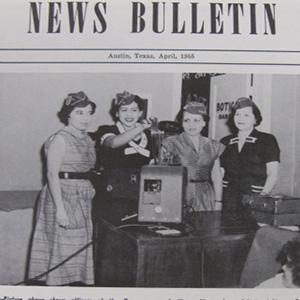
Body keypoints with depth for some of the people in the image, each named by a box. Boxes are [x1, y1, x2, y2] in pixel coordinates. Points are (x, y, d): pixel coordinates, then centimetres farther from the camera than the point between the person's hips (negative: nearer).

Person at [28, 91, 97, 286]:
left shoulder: (88, 140, 12)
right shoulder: (60, 139, -10)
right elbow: (52, 175, -15)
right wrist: (59, 208, -21)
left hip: (84, 198, 8)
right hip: (63, 195, -8)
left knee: (81, 248, 11)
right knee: (62, 247, -4)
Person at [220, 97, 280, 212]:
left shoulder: (267, 140, 4)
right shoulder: (225, 142, 15)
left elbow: (272, 173, -1)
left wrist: (263, 195, -13)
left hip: (254, 198, -3)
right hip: (228, 197, 3)